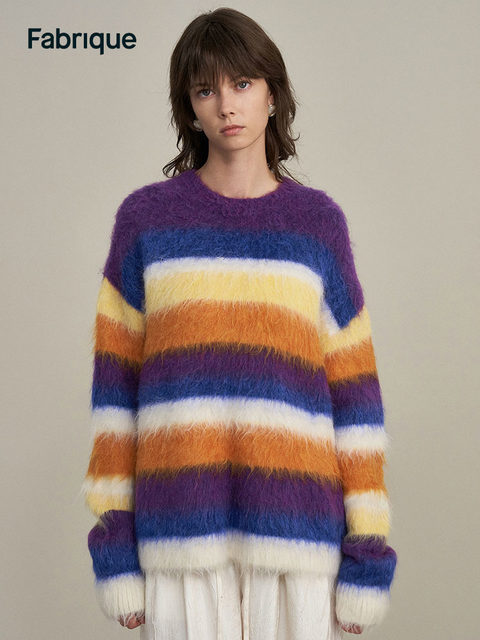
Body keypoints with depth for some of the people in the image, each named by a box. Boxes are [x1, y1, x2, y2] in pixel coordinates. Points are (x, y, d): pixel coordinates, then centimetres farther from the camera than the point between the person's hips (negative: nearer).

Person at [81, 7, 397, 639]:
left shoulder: (319, 222, 7)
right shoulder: (146, 218, 5)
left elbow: (351, 388, 6)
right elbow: (117, 378, 5)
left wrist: (368, 552, 3)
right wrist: (113, 540, 1)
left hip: (295, 530, 1)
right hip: (181, 528, 0)